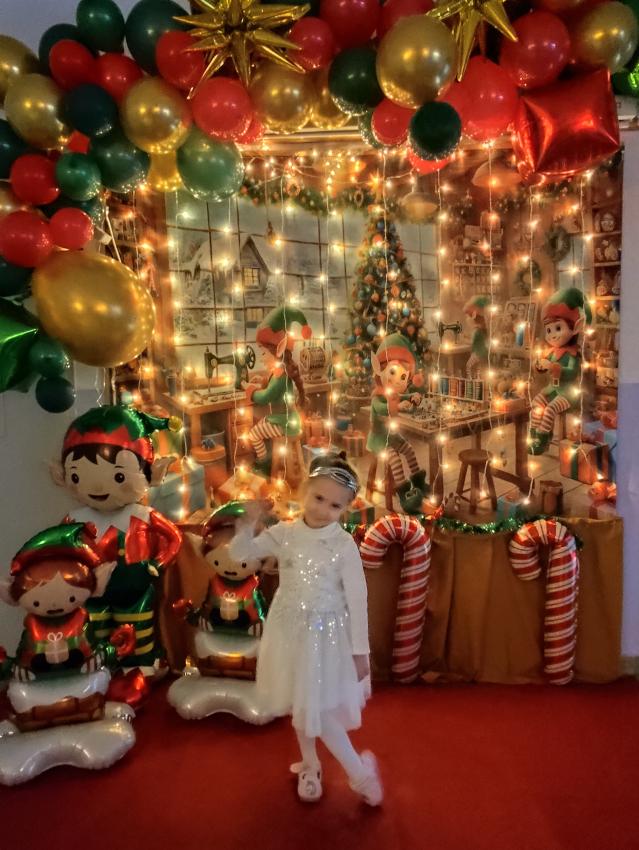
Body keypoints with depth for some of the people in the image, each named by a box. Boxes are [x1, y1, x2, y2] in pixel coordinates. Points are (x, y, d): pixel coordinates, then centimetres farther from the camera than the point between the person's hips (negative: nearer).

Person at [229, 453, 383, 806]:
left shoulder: (344, 544, -17)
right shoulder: (284, 533, -8)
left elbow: (357, 599, -13)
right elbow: (239, 554, -3)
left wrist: (360, 650, -10)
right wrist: (247, 523, -23)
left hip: (326, 633, -4)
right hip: (289, 630, 4)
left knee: (320, 709, -1)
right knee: (299, 704, 20)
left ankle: (360, 772, 22)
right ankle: (310, 765, 43)